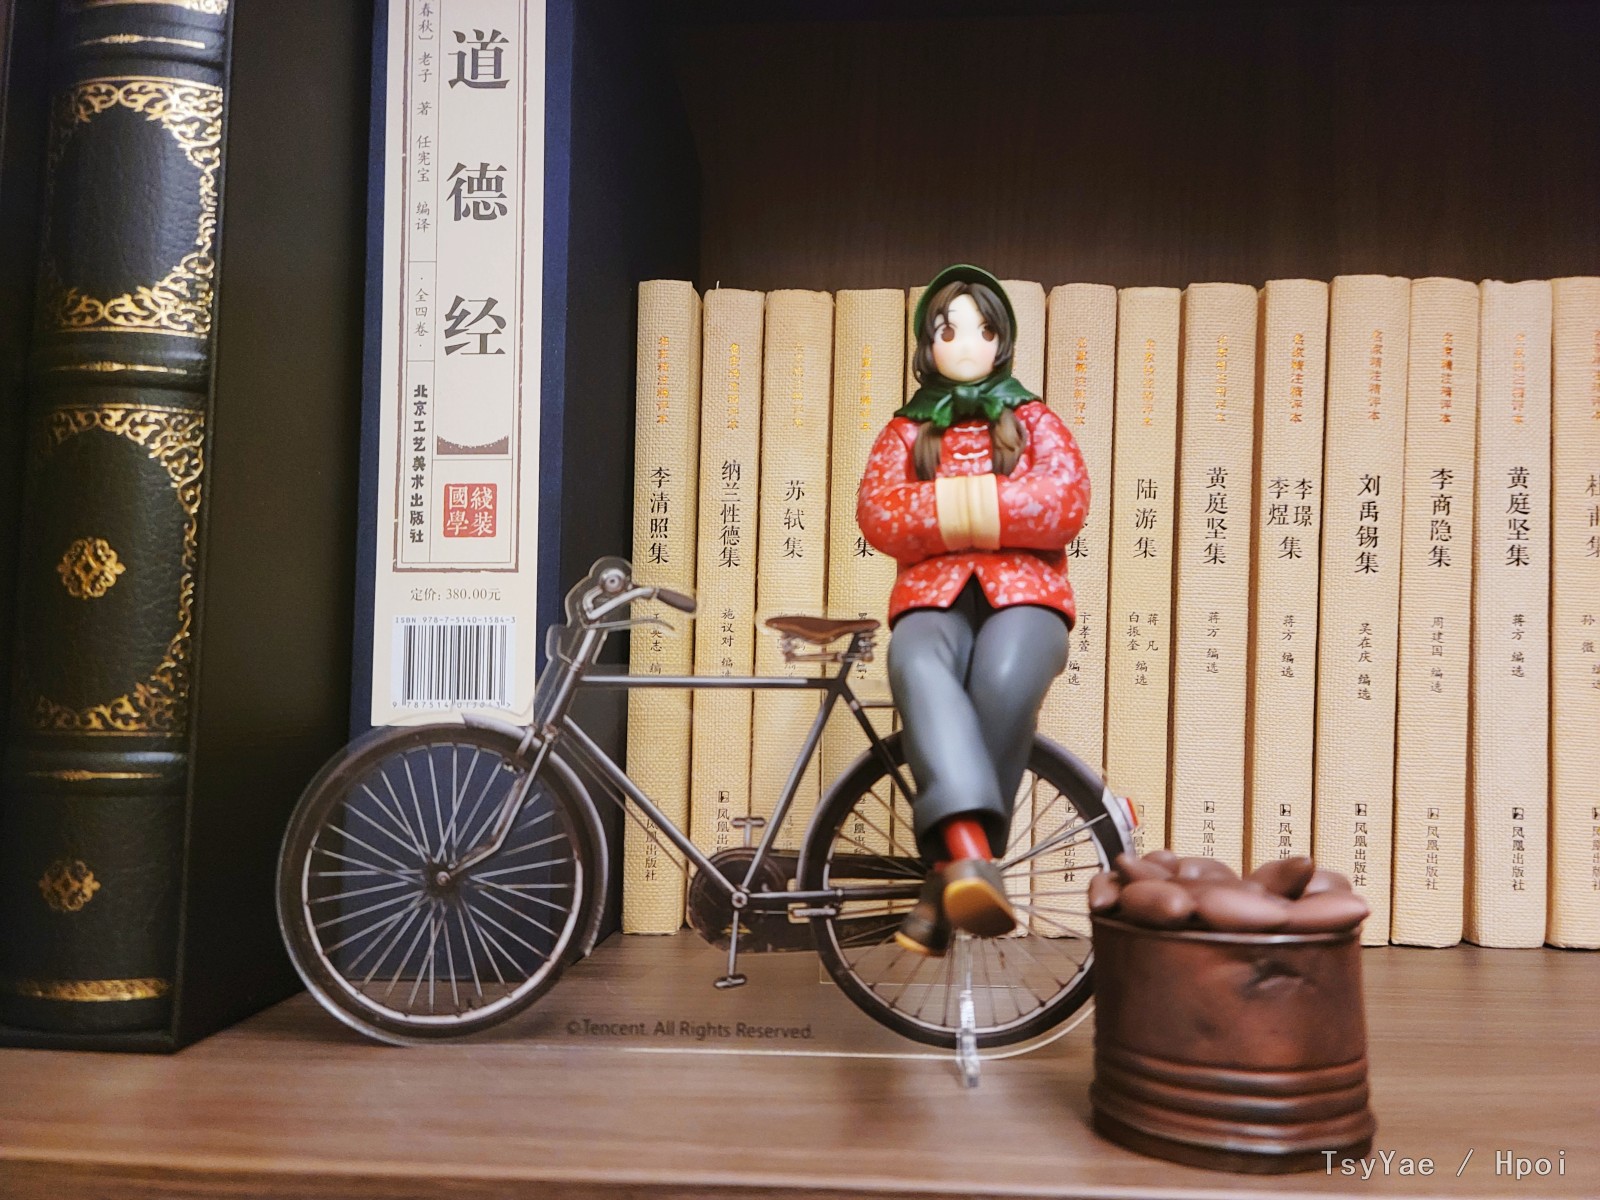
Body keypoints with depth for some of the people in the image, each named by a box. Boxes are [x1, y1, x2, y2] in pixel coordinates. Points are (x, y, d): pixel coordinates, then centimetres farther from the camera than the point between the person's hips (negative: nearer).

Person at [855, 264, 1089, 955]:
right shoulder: (905, 432, 21)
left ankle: (950, 876, -28)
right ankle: (972, 853, -52)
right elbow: (878, 516, 2)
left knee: (1003, 681, -36)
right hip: (932, 597, 1)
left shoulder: (1034, 422, 19)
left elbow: (1066, 504, -1)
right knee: (920, 672, -37)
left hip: (1023, 594, 0)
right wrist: (986, 506, -5)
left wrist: (950, 504, -5)